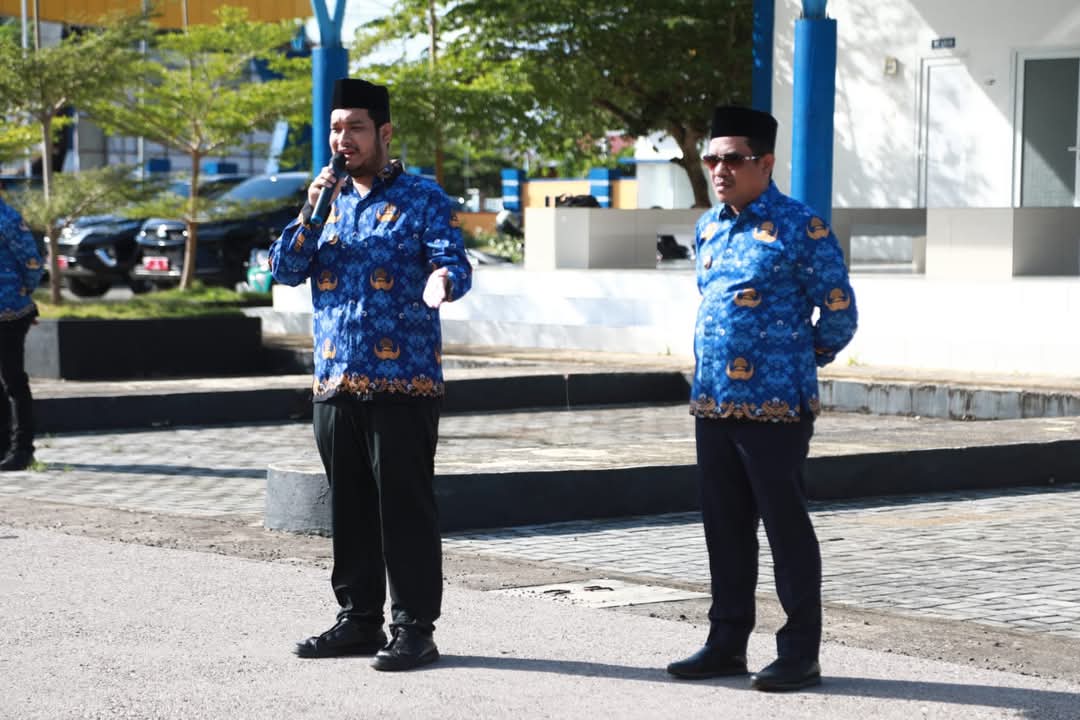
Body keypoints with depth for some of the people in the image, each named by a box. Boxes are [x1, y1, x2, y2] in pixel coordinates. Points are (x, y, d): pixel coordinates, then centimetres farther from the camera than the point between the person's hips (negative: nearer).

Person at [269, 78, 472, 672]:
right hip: (335, 380, 6)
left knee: (406, 508, -4)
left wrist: (443, 280, -37)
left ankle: (414, 628, 2)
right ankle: (359, 619, 21)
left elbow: (454, 263, -13)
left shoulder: (421, 198, -1)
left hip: (403, 382, -6)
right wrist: (312, 212, -4)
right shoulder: (327, 199, 16)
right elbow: (285, 270, 10)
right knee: (349, 508, 12)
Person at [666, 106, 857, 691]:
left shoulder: (799, 227, -10)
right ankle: (727, 643, 23)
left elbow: (839, 312, -6)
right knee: (725, 527, 13)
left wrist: (799, 358, 5)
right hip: (712, 403, 7)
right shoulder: (709, 227, 13)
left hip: (775, 406, -7)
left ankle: (801, 654, 7)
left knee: (786, 528, -1)